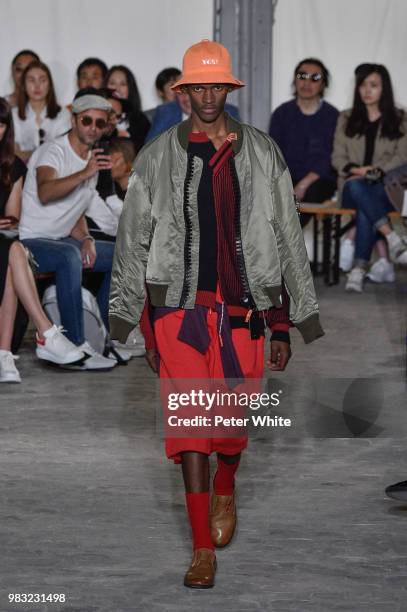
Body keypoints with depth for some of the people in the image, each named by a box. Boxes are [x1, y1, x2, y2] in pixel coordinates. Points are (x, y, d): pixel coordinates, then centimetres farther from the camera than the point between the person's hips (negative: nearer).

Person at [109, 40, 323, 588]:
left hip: (243, 310, 1)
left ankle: (225, 490, 39)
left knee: (233, 423, 4)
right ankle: (203, 549, 0)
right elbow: (133, 244, 7)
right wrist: (142, 327, 3)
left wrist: (283, 327, 6)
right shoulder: (157, 158, 4)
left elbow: (287, 243, 9)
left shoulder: (262, 155, 6)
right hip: (180, 310, -1)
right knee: (189, 426, -6)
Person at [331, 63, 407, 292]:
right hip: (353, 188, 1)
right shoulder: (347, 119, 21)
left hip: (385, 187, -1)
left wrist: (378, 170, -15)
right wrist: (355, 170, -9)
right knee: (357, 186, -39)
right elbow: (338, 157, 13)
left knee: (365, 210, -38)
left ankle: (360, 268, -48)